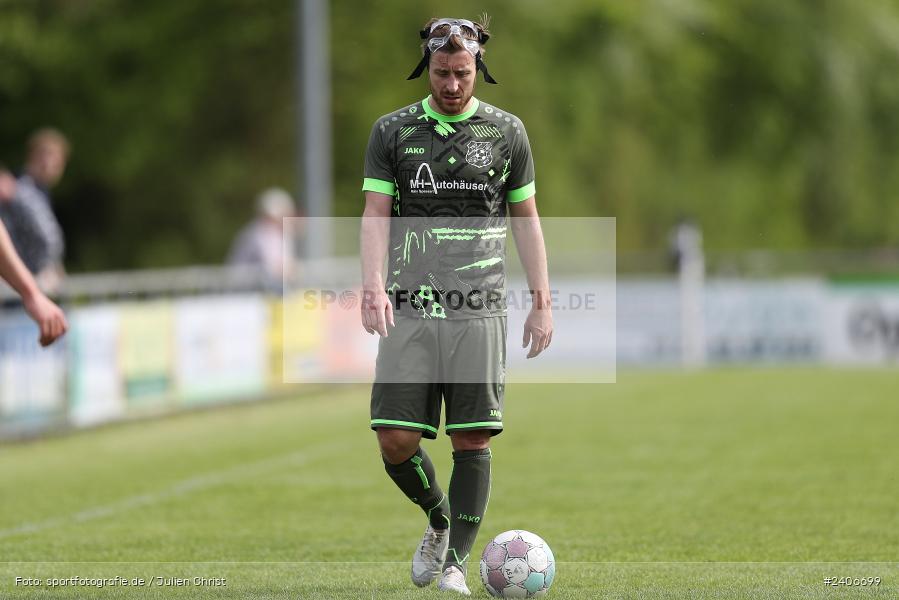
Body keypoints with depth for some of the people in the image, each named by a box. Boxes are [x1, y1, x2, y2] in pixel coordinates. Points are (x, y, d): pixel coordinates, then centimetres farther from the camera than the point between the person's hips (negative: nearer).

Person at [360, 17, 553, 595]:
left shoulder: (507, 131, 8)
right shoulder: (393, 130, 7)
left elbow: (526, 220, 13)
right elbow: (376, 215, 2)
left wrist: (542, 300, 7)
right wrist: (373, 285, -13)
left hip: (480, 309, 0)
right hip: (411, 308, 0)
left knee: (473, 440, -5)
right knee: (396, 440, -5)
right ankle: (439, 520, 23)